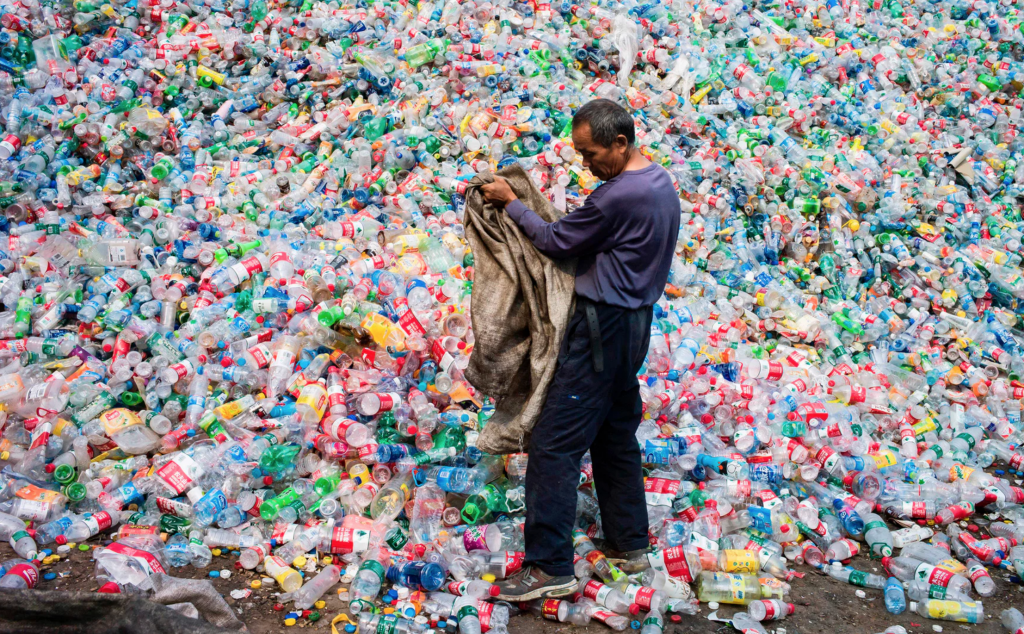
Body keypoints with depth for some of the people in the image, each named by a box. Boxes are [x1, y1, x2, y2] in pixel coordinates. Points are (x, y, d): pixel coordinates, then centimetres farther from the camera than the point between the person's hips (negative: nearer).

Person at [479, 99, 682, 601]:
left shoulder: (619, 196, -22)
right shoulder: (662, 184, 9)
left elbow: (556, 242, -12)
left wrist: (510, 203, 0)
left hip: (602, 327, -10)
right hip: (634, 320, 10)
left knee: (554, 445, -6)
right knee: (617, 434, 19)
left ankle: (550, 568, -3)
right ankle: (630, 543, 28)